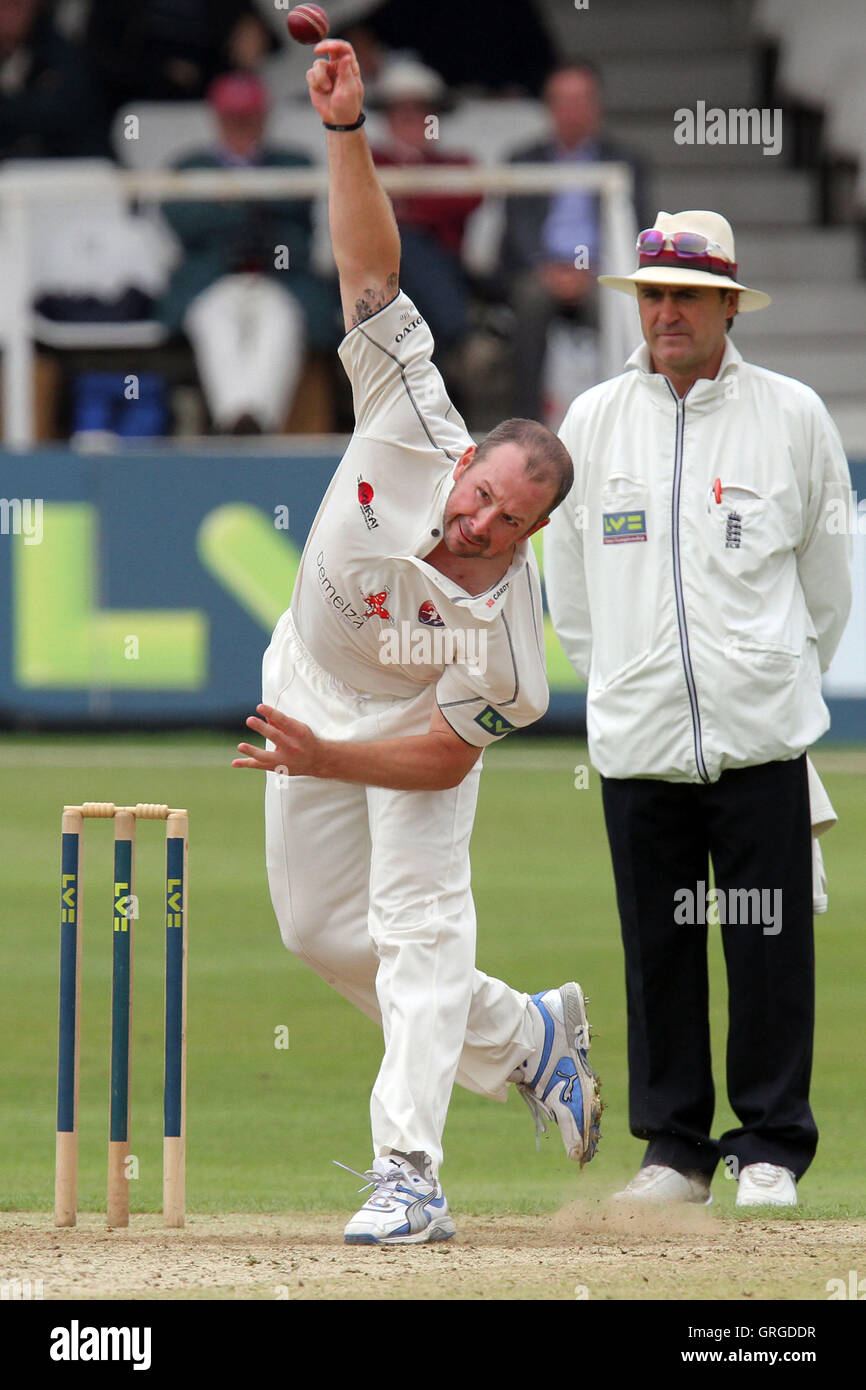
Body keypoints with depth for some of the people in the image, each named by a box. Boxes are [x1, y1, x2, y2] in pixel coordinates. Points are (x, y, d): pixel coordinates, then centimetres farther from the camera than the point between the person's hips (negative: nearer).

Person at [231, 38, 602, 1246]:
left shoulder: (504, 629, -34)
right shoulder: (414, 428, -29)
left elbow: (446, 754, -26)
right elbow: (371, 269, -30)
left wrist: (326, 760, -36)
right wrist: (346, 130, -40)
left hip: (412, 719, -5)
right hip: (313, 688, 5)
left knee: (419, 919, -19)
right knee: (319, 930, 13)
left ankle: (409, 1176, -23)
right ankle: (523, 1035, 31)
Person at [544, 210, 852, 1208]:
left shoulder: (793, 416, 2)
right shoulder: (591, 423, 7)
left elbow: (827, 580, 11)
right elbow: (568, 583, 17)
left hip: (760, 737, -2)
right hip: (637, 740, 2)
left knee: (769, 946, -2)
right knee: (658, 950, 4)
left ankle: (771, 1147, 7)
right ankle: (674, 1150, 13)